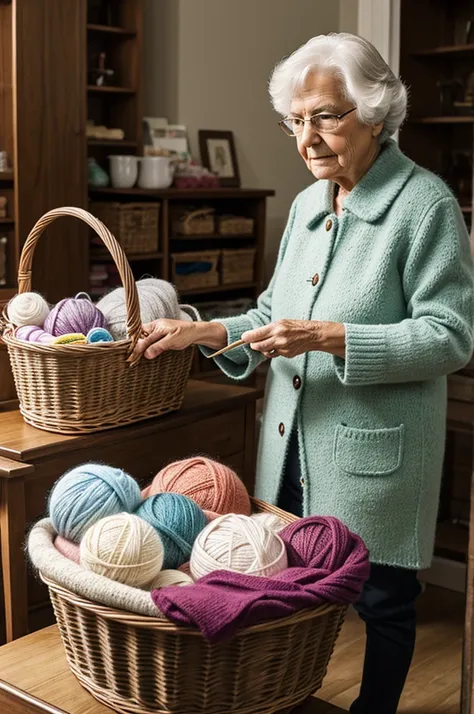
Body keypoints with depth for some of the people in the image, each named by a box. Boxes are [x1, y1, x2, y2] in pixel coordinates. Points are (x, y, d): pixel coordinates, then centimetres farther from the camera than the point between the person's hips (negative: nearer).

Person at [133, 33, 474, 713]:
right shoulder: (306, 204, 11)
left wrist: (331, 337, -24)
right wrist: (209, 332, -3)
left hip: (372, 450, -6)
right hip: (293, 442, 6)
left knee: (381, 599, 10)